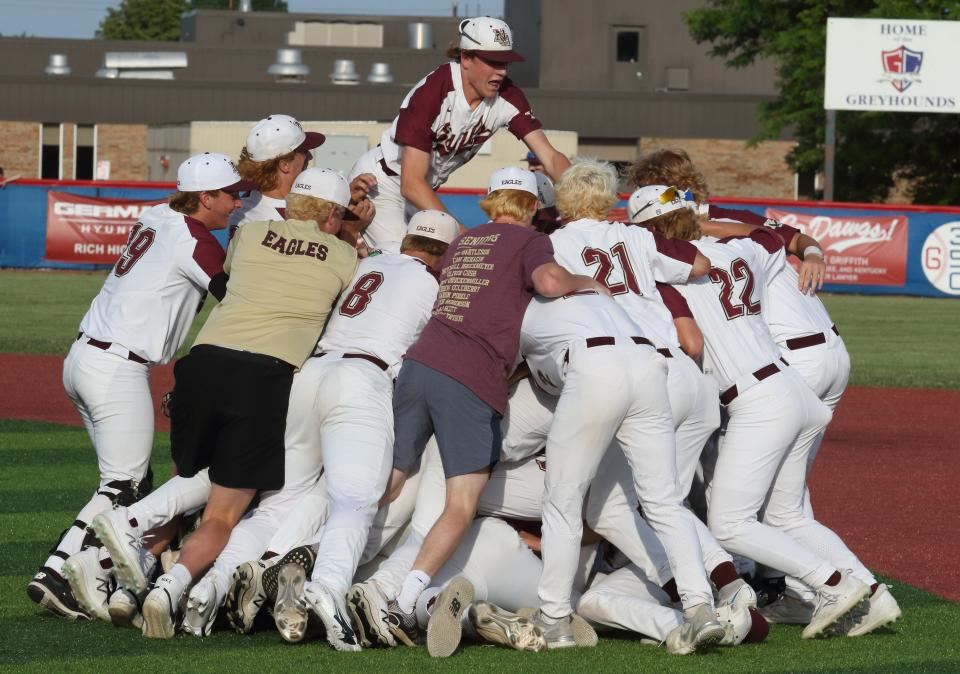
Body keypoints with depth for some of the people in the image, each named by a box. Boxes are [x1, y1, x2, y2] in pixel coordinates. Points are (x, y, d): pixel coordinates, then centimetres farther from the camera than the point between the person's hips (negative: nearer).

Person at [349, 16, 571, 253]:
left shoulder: (506, 96, -13)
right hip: (381, 184, -7)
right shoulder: (431, 92, -31)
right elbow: (411, 184, -33)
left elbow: (550, 158, -15)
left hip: (425, 190, 7)